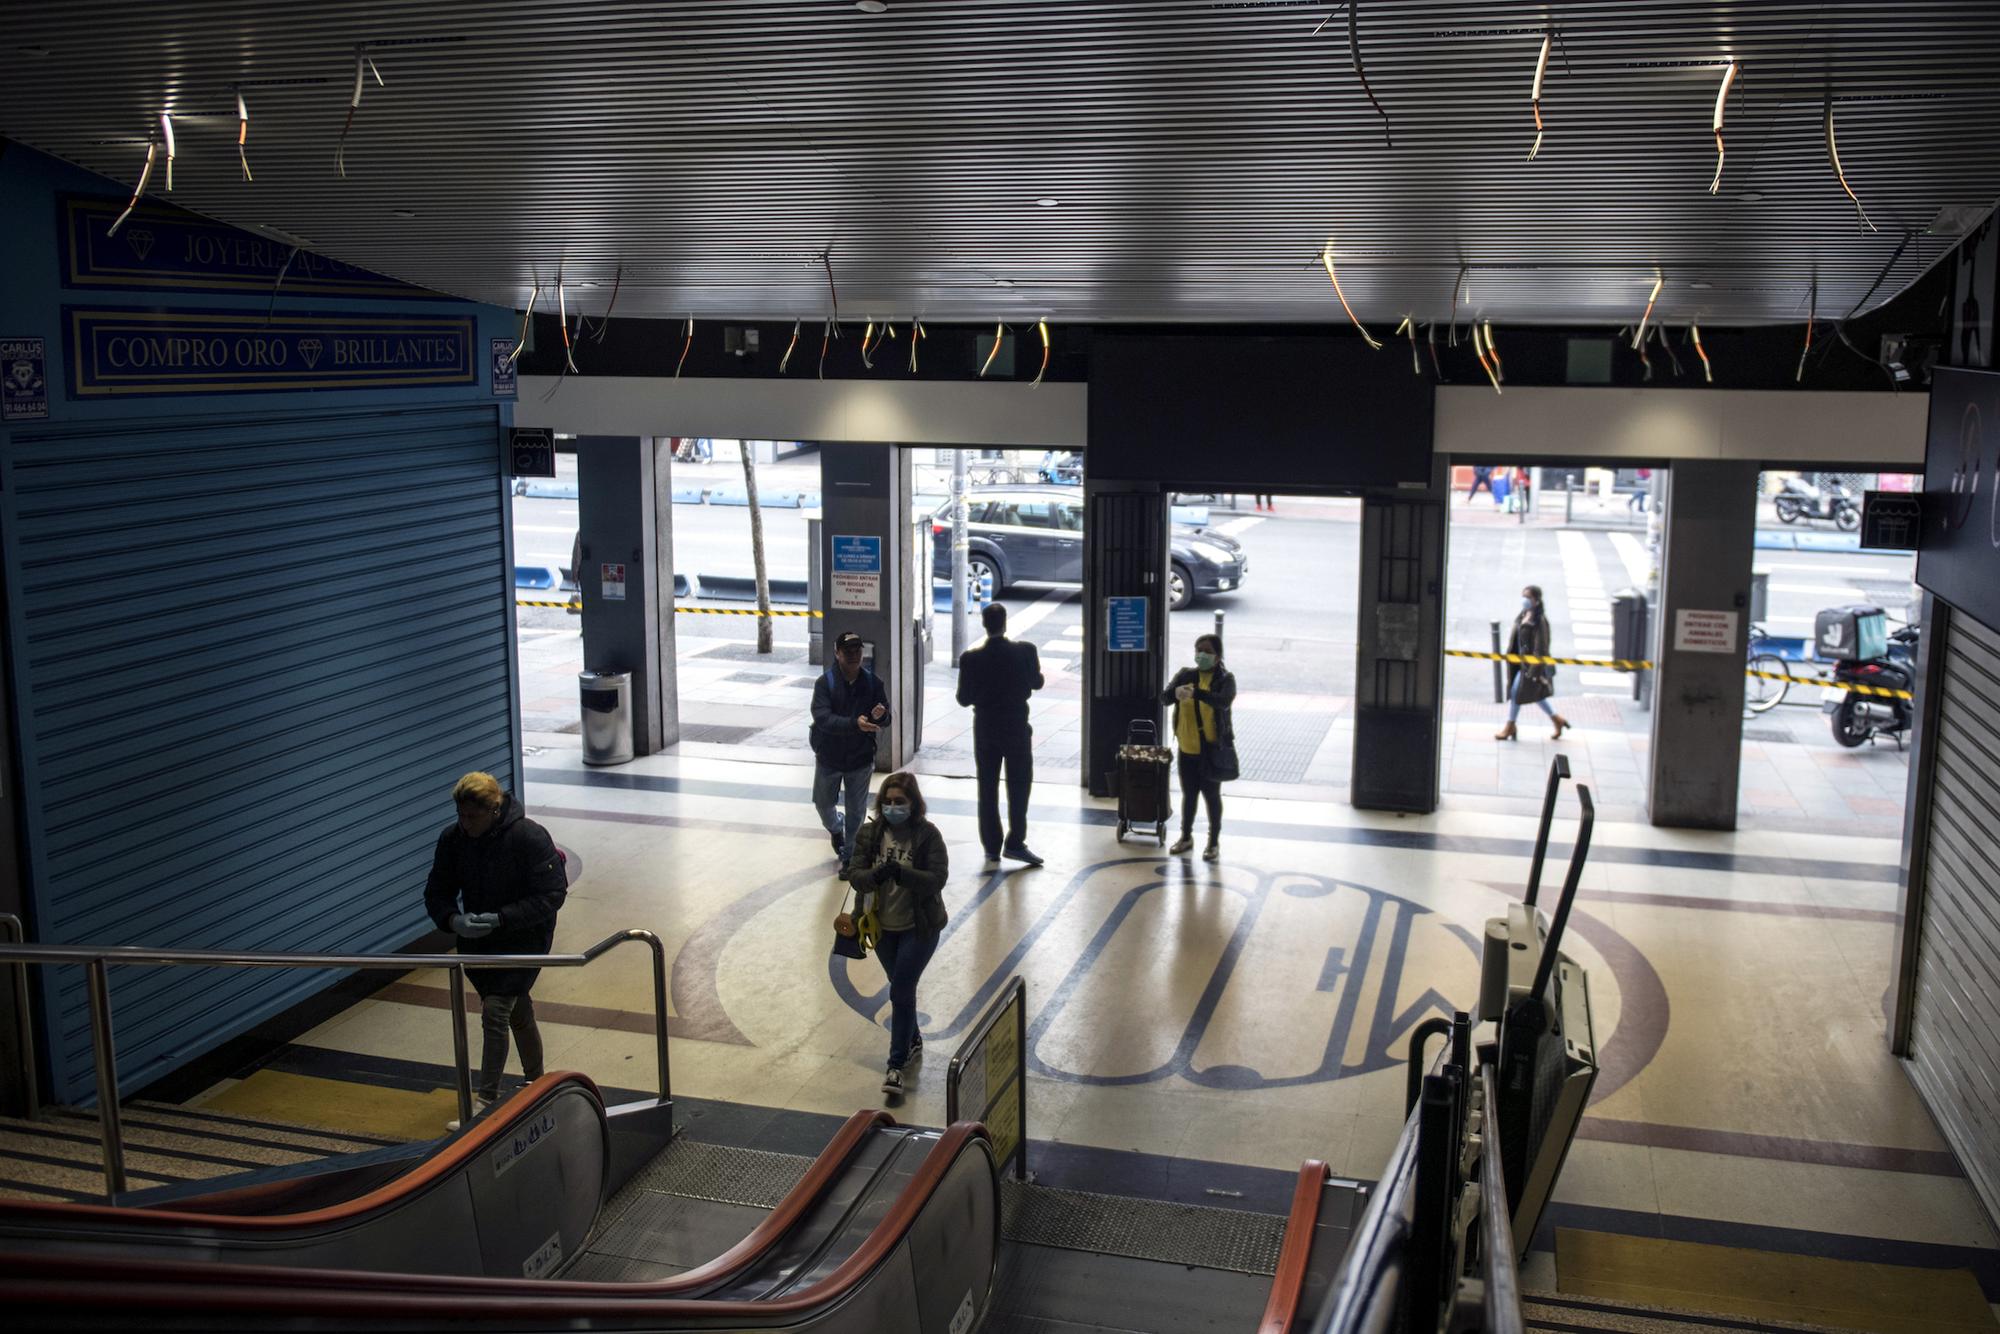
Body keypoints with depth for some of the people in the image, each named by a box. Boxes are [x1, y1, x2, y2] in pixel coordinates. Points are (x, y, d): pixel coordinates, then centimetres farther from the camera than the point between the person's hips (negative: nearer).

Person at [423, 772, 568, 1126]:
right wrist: (453, 919, -21)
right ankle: (536, 1083, 39)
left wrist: (500, 918, -29)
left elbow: (552, 895, -21)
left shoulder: (530, 837, -22)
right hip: (476, 942, 6)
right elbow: (436, 893, 1)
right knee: (517, 1013, 20)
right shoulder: (452, 838, -7)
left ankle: (487, 1101, -7)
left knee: (495, 1013, -14)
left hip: (522, 940, -6)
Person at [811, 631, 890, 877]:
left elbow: (886, 719, -4)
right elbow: (823, 718, -26)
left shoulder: (871, 682, -8)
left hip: (861, 757, 1)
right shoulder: (824, 683, -15)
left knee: (856, 811, 8)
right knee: (823, 803, 16)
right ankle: (836, 828, 49)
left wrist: (880, 716, -30)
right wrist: (855, 724, -40)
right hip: (829, 757, -1)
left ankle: (849, 856, 25)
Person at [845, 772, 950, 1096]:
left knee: (900, 992, -8)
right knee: (902, 988, 21)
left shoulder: (928, 834, -15)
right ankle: (913, 1042, 43)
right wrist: (876, 875, -32)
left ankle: (896, 1065, 2)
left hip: (919, 927, -4)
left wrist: (901, 873, -35)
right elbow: (854, 875, -10)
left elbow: (938, 878, -20)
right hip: (882, 926, 4)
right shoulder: (869, 834, -6)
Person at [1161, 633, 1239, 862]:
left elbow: (1224, 701, -28)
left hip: (1212, 748, -4)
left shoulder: (1225, 678, -9)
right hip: (1187, 747, 4)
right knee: (1188, 793, 16)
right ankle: (1186, 837, 33)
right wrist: (1176, 692, -32)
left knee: (1211, 794, 6)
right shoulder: (1186, 675, 2)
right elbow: (1164, 698, -8)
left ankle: (1214, 842, 20)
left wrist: (1195, 692, -42)